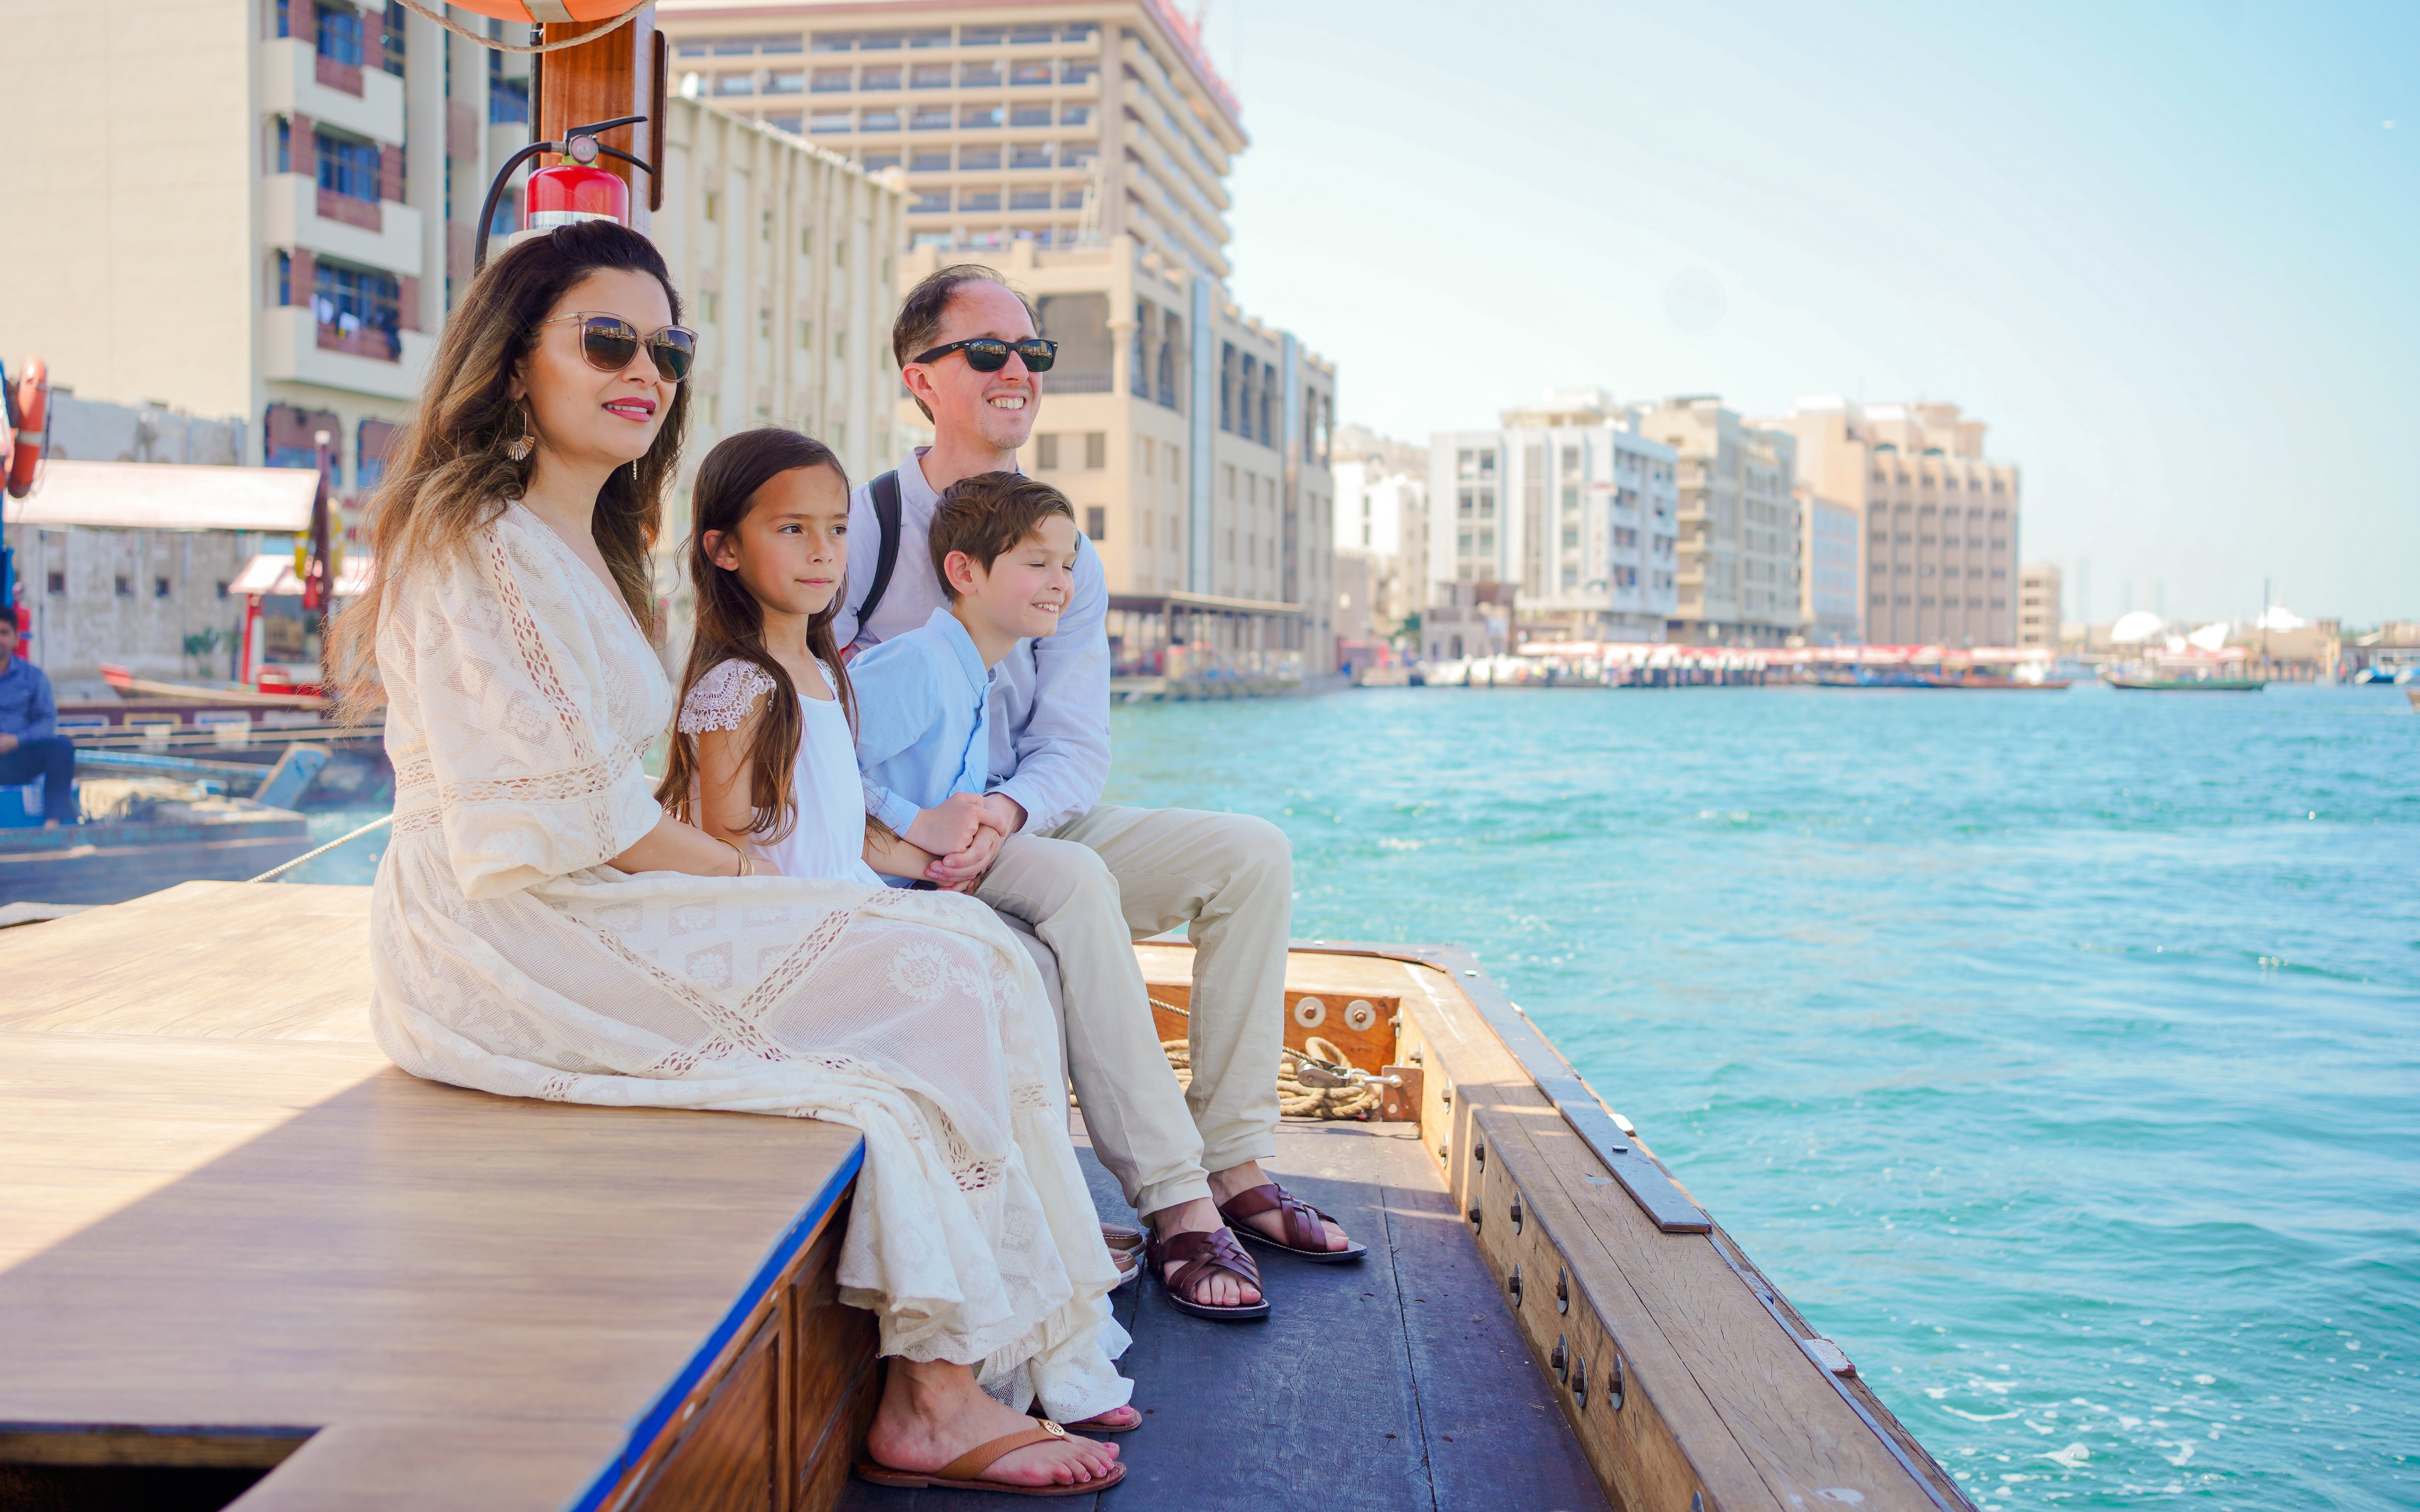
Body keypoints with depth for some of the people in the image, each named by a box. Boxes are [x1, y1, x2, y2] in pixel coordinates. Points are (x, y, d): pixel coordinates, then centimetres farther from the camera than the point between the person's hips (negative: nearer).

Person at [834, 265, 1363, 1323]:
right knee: (1075, 883, -34)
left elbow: (1075, 746, -1)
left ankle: (1237, 1169, -9)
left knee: (1252, 852, -10)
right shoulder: (862, 528, -5)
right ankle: (1175, 1206, -29)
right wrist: (905, 828, -25)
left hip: (1031, 830, 6)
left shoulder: (1067, 558, 8)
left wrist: (1001, 815, -24)